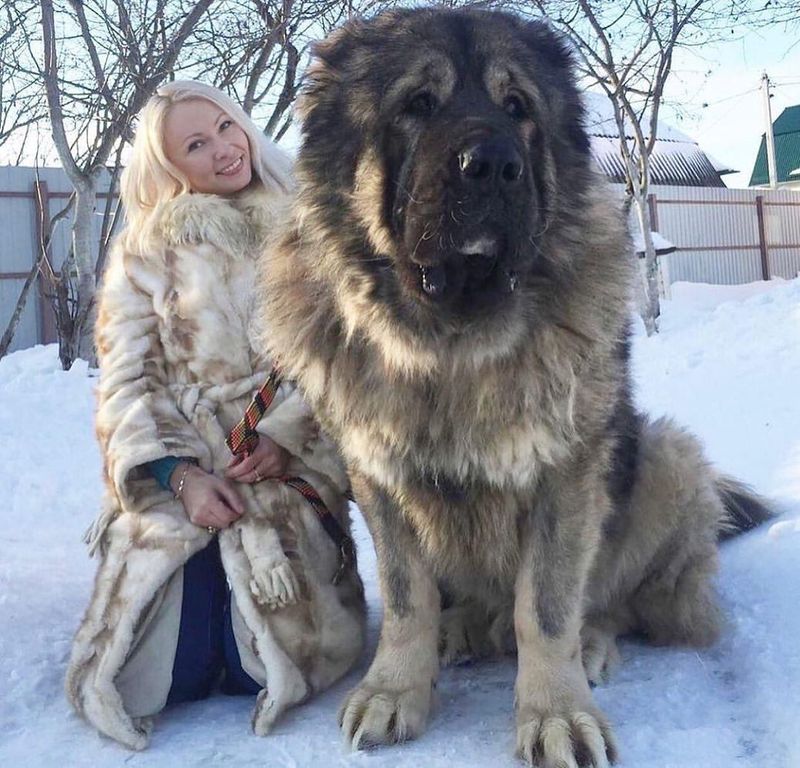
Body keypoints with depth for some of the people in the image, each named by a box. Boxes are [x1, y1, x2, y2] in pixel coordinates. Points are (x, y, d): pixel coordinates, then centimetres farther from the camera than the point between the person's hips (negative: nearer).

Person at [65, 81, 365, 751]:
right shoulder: (144, 251, 10)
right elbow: (126, 378, 2)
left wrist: (289, 435, -15)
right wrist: (180, 474, -13)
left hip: (289, 475, 0)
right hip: (174, 479, 1)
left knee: (259, 668, -16)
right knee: (168, 671, -13)